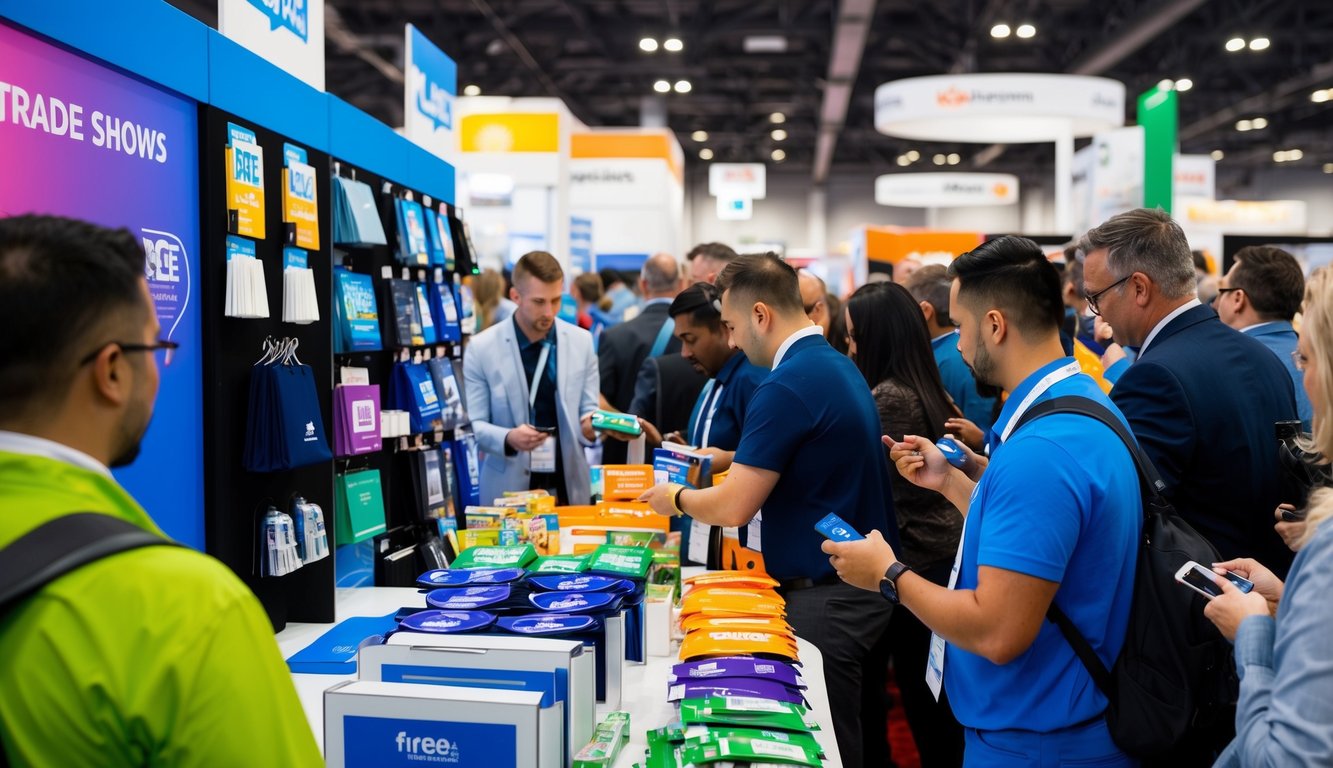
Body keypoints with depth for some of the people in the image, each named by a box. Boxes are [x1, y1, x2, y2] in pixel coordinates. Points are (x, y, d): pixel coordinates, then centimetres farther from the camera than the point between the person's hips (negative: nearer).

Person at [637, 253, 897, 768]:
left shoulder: (787, 387, -21)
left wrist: (677, 498, -2)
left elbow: (733, 508, -21)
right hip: (858, 582, 10)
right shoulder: (837, 365, 10)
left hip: (826, 595, -10)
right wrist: (724, 463, 18)